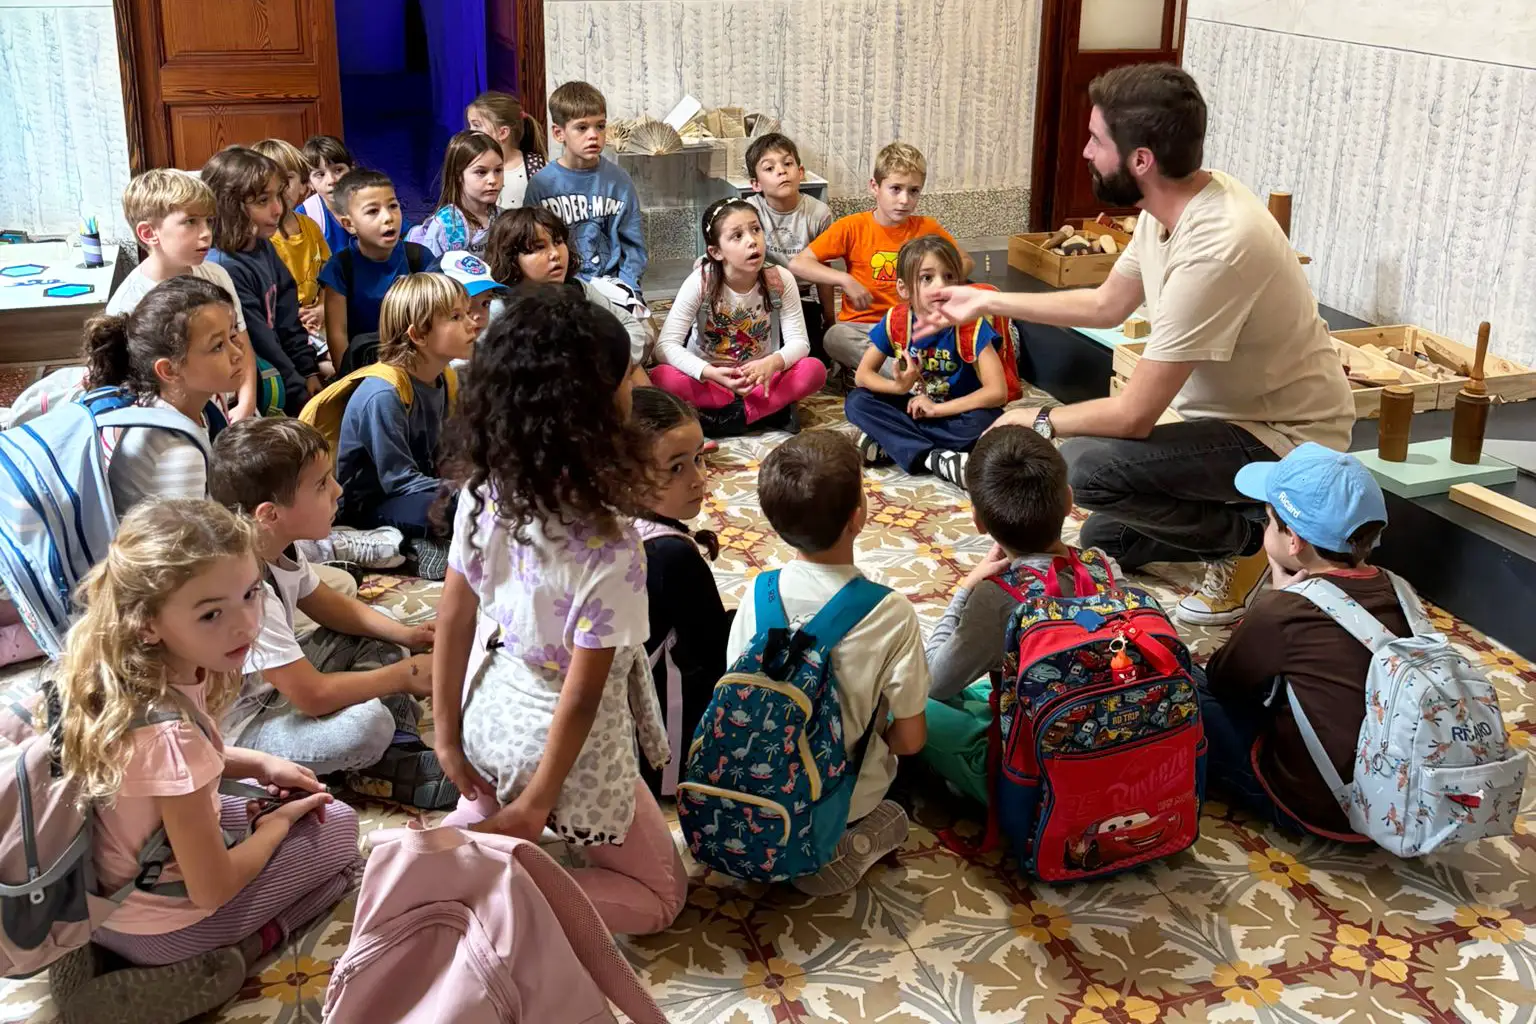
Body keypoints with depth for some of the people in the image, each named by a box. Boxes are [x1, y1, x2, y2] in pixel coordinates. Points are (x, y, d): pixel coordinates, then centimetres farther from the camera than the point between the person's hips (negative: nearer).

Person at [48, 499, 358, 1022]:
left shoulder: (121, 674, -13)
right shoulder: (168, 732, -37)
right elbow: (212, 890, -25)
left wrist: (261, 765, 0)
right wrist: (278, 824, -7)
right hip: (157, 926, -7)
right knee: (339, 829, 8)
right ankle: (233, 956, 2)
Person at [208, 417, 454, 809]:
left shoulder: (279, 547, -6)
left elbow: (331, 605, 13)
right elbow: (313, 696, -30)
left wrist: (403, 633, -3)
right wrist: (403, 676, -18)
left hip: (274, 686, 10)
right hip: (236, 729, -10)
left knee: (374, 641, 12)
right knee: (368, 723, -31)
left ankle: (401, 753, 2)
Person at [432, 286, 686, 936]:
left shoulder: (484, 492, -15)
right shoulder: (608, 549, -32)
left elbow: (453, 620, -5)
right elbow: (582, 695, -24)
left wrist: (447, 737, 8)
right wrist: (534, 809, -12)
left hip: (489, 719, 6)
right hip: (565, 747, -5)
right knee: (659, 894, 16)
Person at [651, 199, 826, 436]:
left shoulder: (780, 279, -13)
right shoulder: (701, 282, -19)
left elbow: (798, 341, -15)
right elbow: (666, 344, -24)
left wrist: (772, 363, -38)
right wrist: (711, 373, -40)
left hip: (760, 377, 1)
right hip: (709, 378, -1)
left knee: (814, 370, -26)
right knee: (662, 377, -32)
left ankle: (728, 415, -23)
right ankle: (771, 409, -25)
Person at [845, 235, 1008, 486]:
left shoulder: (971, 325, -20)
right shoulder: (895, 321, -12)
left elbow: (997, 392, -25)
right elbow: (862, 375, -6)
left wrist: (936, 409, -25)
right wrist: (897, 386, -27)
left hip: (953, 414, -3)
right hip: (911, 408, 3)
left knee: (988, 420, -35)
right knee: (856, 402, -21)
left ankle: (888, 443, -26)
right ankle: (933, 458, -31)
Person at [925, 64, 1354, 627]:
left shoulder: (1215, 249, -34)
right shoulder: (1172, 206, -5)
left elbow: (1134, 414, -30)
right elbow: (1106, 305, 13)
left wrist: (1038, 421, -13)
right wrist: (987, 301, 15)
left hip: (1284, 437, -9)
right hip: (1232, 414, 9)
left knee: (1086, 466, -26)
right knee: (1104, 540, 16)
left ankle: (1247, 539, -4)